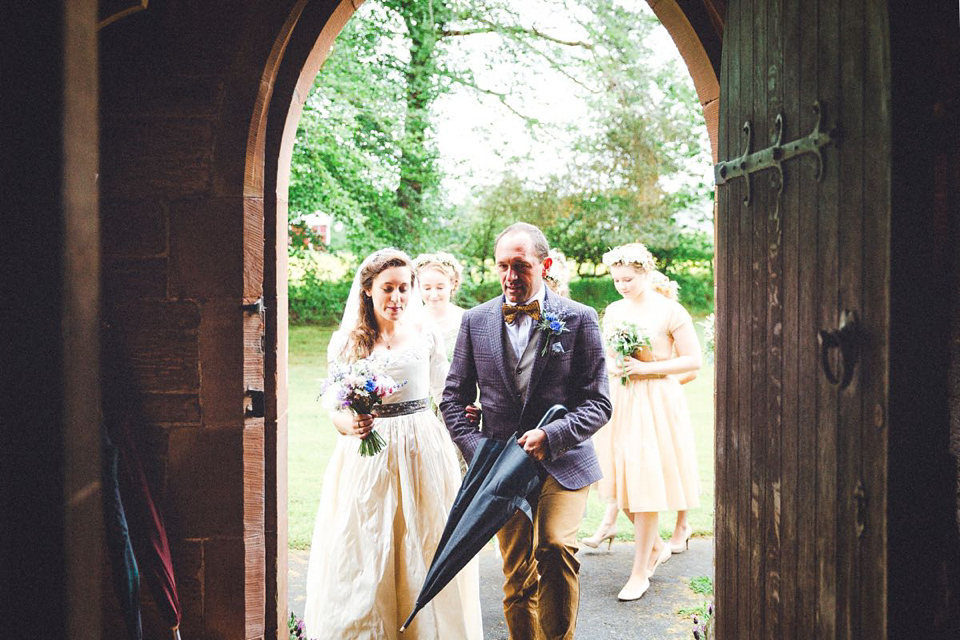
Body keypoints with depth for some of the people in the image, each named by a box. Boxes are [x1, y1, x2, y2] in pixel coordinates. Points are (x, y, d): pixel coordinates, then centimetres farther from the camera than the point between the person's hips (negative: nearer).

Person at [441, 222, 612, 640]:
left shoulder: (579, 319, -1)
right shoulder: (475, 321, 6)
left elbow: (598, 403, -3)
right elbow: (453, 397, 9)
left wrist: (551, 437, -18)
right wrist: (477, 451, -5)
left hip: (563, 461, -2)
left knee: (556, 546, -22)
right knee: (517, 578, 5)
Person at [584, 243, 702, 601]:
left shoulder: (670, 312, -8)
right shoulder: (612, 312, 8)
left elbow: (693, 360, -9)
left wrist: (644, 368, -16)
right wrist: (612, 367, -4)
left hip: (655, 404, -6)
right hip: (618, 401, 6)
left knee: (645, 486, -4)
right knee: (622, 482, 8)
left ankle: (640, 572, 5)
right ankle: (656, 547, 31)